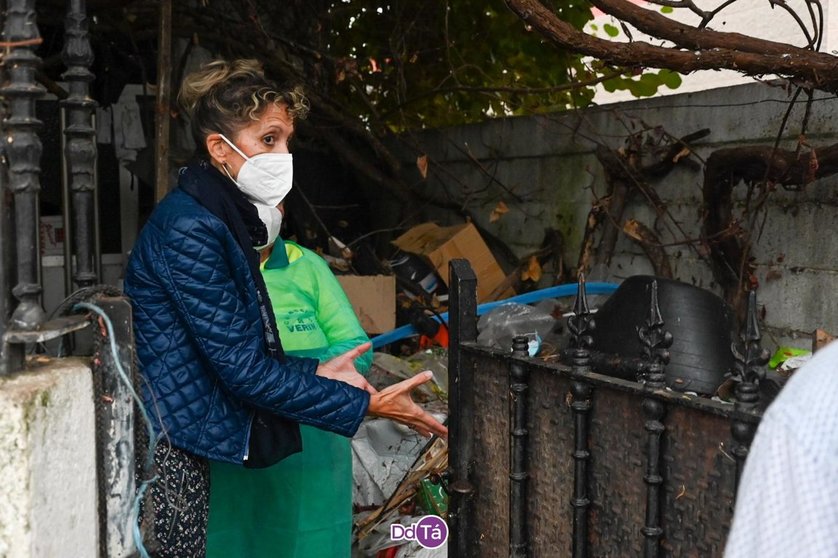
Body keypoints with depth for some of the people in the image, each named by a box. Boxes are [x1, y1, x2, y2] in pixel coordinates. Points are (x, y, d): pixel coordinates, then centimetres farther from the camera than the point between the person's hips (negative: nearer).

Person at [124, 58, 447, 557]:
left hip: (182, 446, 9)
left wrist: (314, 373, 2)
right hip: (162, 447, -9)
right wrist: (364, 405, -17)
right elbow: (242, 369, -21)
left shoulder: (223, 218, 10)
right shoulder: (188, 229, -19)